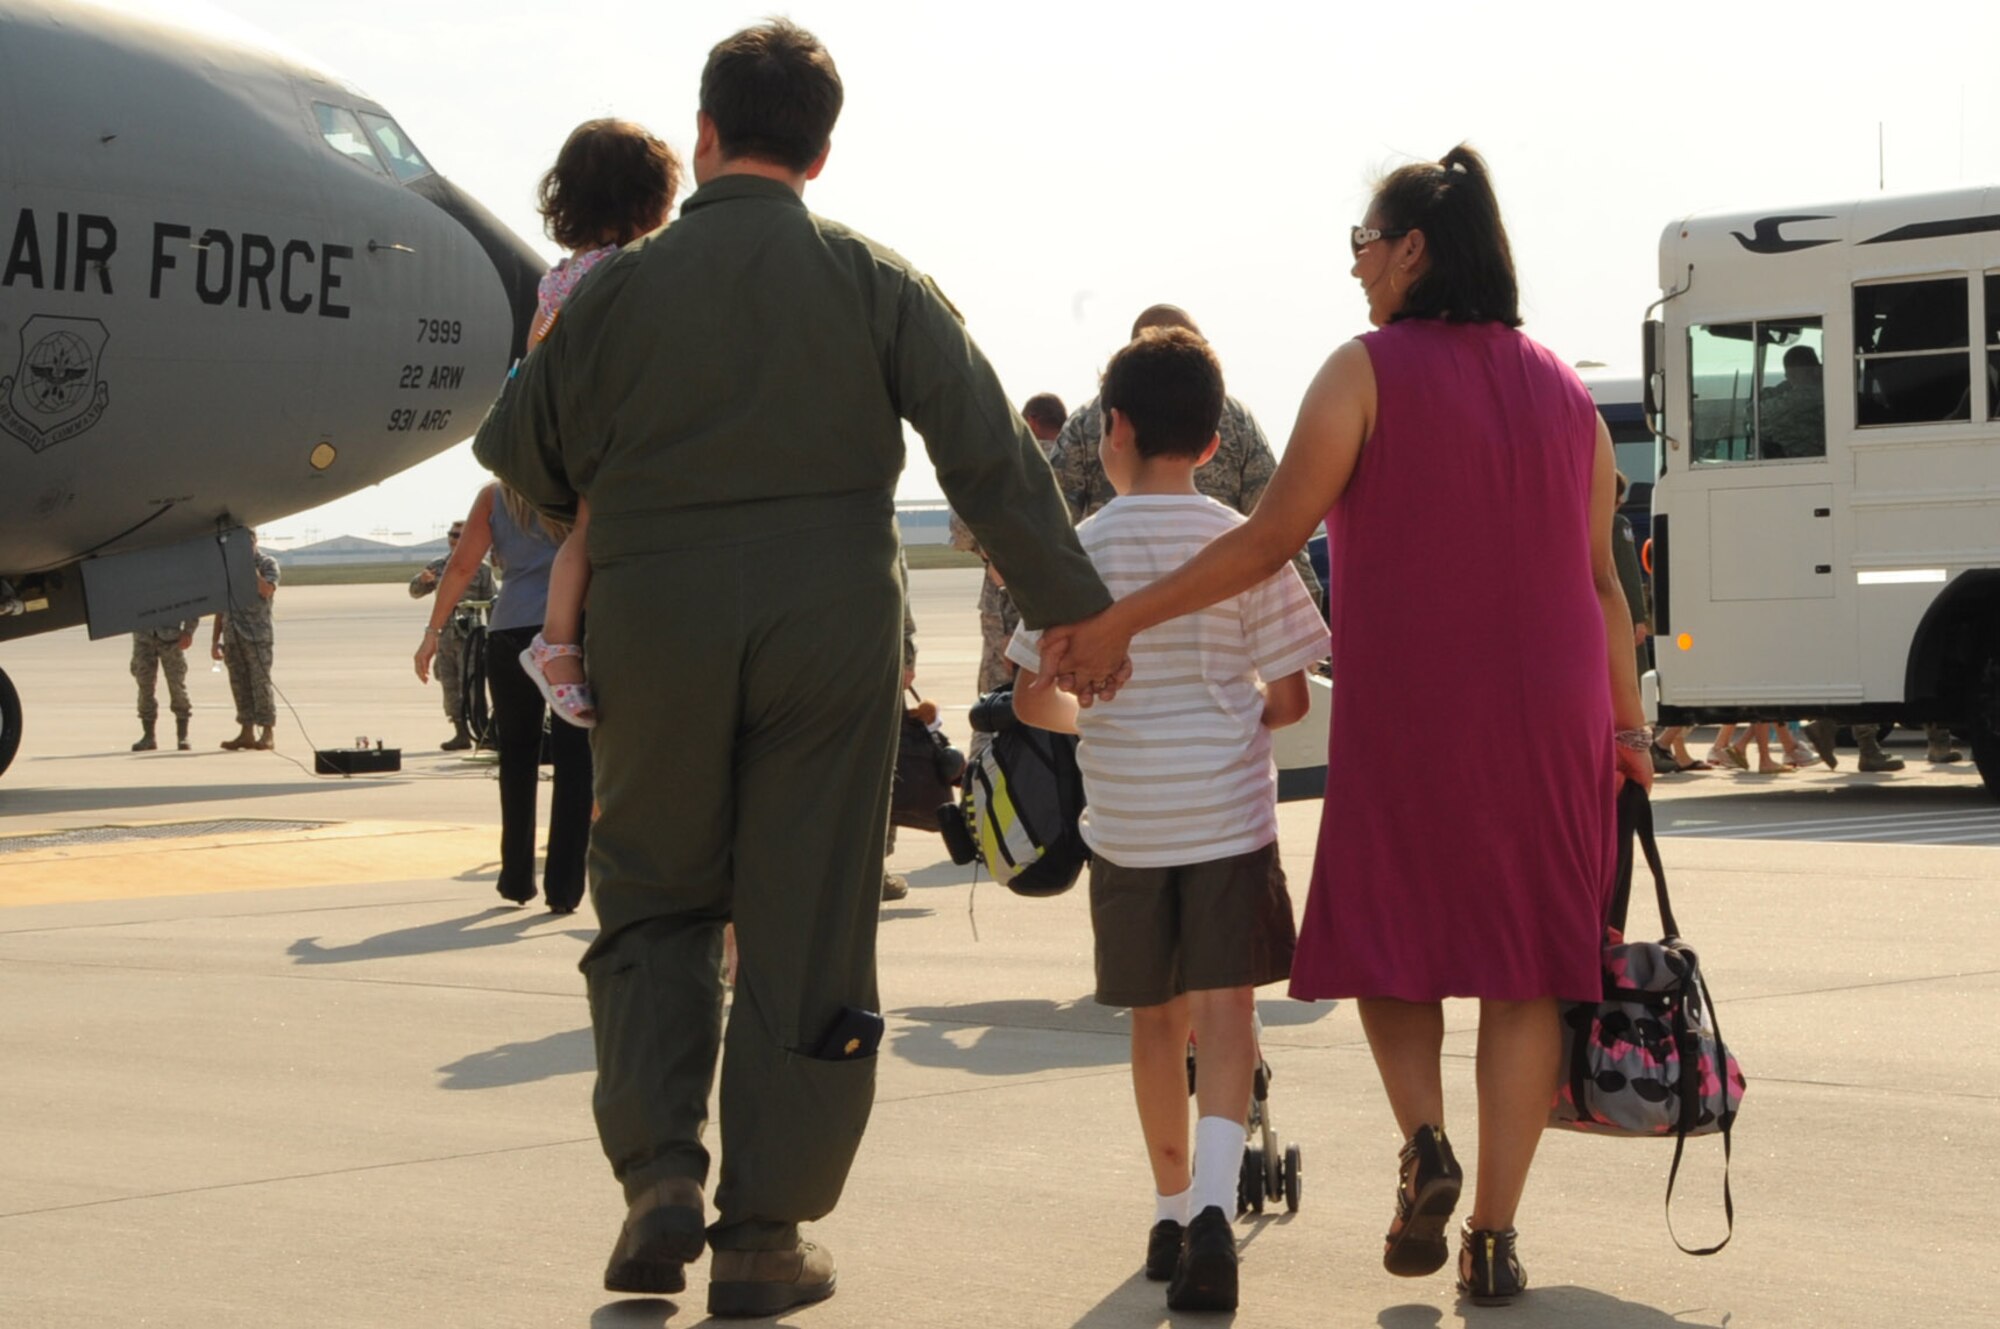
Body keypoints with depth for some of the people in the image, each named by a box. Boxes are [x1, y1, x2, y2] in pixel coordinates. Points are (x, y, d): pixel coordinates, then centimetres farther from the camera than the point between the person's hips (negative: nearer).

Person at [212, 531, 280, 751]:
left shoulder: (267, 563, 3)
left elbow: (266, 590, -17)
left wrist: (251, 567, -13)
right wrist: (215, 640, 14)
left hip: (257, 635, -5)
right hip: (232, 635, 5)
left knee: (260, 683, -7)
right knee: (239, 684, 5)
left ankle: (268, 733, -4)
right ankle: (247, 732, 10)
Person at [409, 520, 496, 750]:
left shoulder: (481, 569, 1)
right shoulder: (438, 567, 14)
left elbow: (490, 602, 0)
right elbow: (415, 592, 13)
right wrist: (422, 580, -10)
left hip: (470, 635, -5)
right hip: (445, 634, 5)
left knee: (468, 686, -12)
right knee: (449, 686, 6)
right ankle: (461, 733, 12)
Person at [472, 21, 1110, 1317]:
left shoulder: (620, 286, -1)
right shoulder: (876, 282, -1)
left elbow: (520, 451, 9)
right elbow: (993, 457, -7)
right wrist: (1075, 614, -2)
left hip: (654, 634, 0)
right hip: (830, 633, 0)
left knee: (653, 901, 17)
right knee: (805, 929, 7)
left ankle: (660, 1175, 1)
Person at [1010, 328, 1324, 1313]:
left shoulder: (1079, 550, -3)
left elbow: (1031, 699, 1)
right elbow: (1289, 697, -1)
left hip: (1125, 818, 1)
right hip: (1228, 812, -1)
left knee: (1156, 1017, 15)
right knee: (1223, 1010, -3)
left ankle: (1171, 1212, 24)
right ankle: (1213, 1206, -22)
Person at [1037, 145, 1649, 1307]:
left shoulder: (1370, 371, -5)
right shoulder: (1564, 392, 9)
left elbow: (1272, 538, -11)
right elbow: (1601, 577, 8)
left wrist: (1119, 620, -7)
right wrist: (1629, 726, 14)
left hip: (1405, 712, -3)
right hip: (1548, 716, 3)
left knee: (1392, 927, 14)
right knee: (1524, 960, 6)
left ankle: (1424, 1137, -11)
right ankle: (1494, 1233, 3)